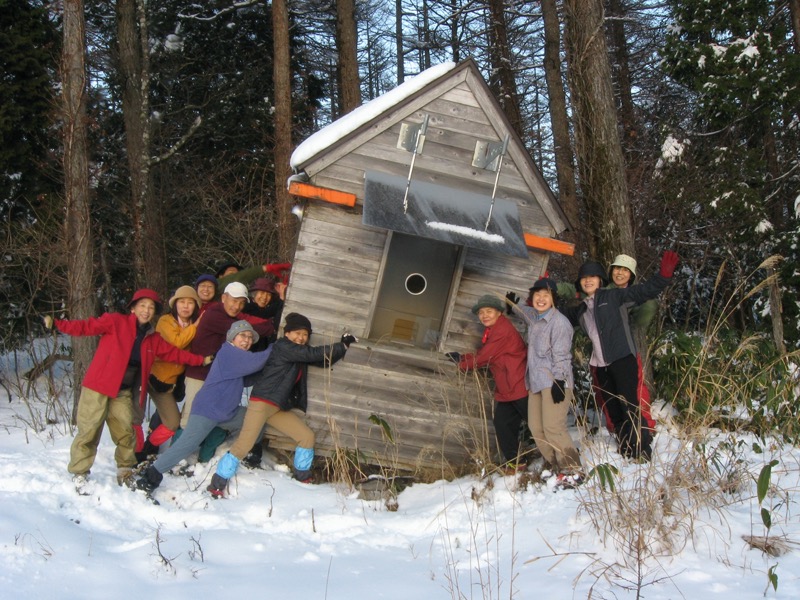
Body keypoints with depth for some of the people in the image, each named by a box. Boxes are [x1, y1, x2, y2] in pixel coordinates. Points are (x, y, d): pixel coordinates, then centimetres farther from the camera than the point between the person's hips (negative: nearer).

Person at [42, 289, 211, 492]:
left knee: (126, 432, 3)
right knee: (89, 431, -5)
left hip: (124, 393, 5)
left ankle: (125, 471, 21)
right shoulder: (115, 322, -4)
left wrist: (201, 360, 14)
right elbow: (86, 326, -8)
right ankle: (80, 474, 7)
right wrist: (56, 323, -19)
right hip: (98, 386, -5)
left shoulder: (153, 339, 13)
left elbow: (173, 353, 18)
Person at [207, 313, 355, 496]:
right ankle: (217, 485, -10)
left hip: (280, 407, 9)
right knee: (244, 444, -17)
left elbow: (324, 360, 17)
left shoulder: (301, 354, 15)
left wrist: (342, 346, 2)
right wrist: (343, 346, -12)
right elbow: (314, 353, -17)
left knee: (307, 436, 8)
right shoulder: (283, 347, -10)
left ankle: (302, 477, 23)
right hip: (262, 402, -9)